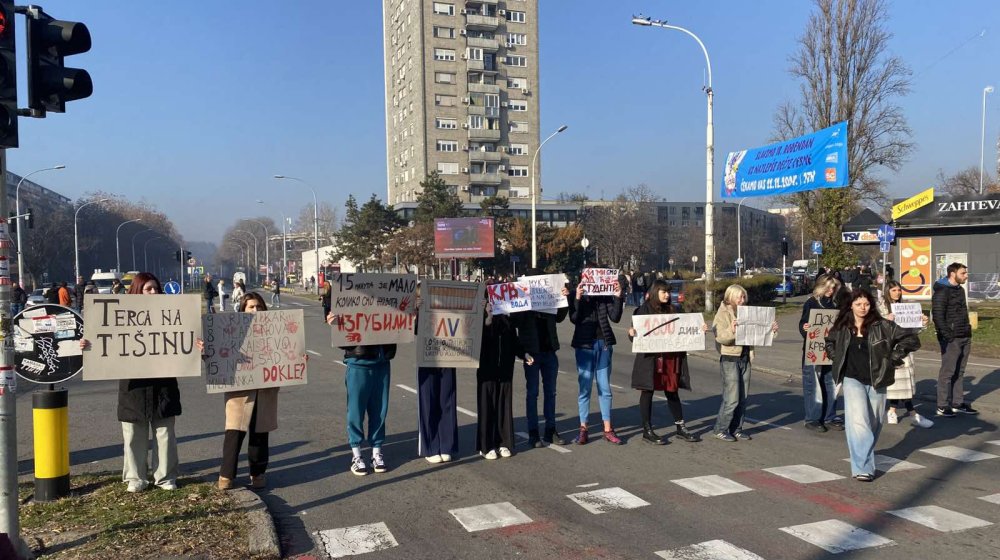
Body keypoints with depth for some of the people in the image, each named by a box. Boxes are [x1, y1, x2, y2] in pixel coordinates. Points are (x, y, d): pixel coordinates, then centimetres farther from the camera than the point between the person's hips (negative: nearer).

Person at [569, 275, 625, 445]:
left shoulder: (605, 296, 2)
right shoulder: (576, 295, -1)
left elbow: (615, 317, -5)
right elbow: (574, 319, -12)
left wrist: (618, 296, -14)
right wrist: (578, 298, -22)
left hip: (603, 343, 2)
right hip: (584, 345, -2)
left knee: (605, 388, 7)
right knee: (585, 388, 2)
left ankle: (608, 429, 13)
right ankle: (583, 429, 10)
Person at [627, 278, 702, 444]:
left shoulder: (669, 310, 13)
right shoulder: (644, 309, -4)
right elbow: (635, 333, -7)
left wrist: (699, 330, 5)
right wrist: (632, 333, -29)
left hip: (670, 358, 6)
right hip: (650, 358, -5)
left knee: (672, 392, 12)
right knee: (648, 391, 2)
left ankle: (680, 427, 22)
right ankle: (647, 431, 10)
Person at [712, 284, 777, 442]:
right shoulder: (722, 314, -6)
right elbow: (720, 337, -18)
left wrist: (771, 330, 1)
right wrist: (731, 330, -37)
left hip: (744, 359, 7)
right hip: (729, 359, -7)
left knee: (742, 398, 10)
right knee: (731, 398, -7)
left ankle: (736, 429, 20)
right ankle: (721, 429, 5)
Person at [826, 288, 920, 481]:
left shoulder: (882, 326, -5)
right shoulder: (842, 327, 2)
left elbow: (911, 338, -1)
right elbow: (830, 342, 23)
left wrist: (893, 357, -4)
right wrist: (838, 359, 10)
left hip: (876, 381, 1)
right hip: (853, 379, -1)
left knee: (874, 424, 10)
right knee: (859, 421, -16)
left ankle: (865, 457, 33)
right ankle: (863, 468, -17)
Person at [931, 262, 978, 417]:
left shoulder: (959, 290, 16)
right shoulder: (942, 291, -12)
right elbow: (938, 315, -18)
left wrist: (968, 331, 15)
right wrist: (948, 336, -21)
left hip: (965, 337, 9)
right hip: (952, 339, -9)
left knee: (959, 372, 13)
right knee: (948, 372, -5)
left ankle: (958, 403, 21)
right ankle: (943, 406, 1)